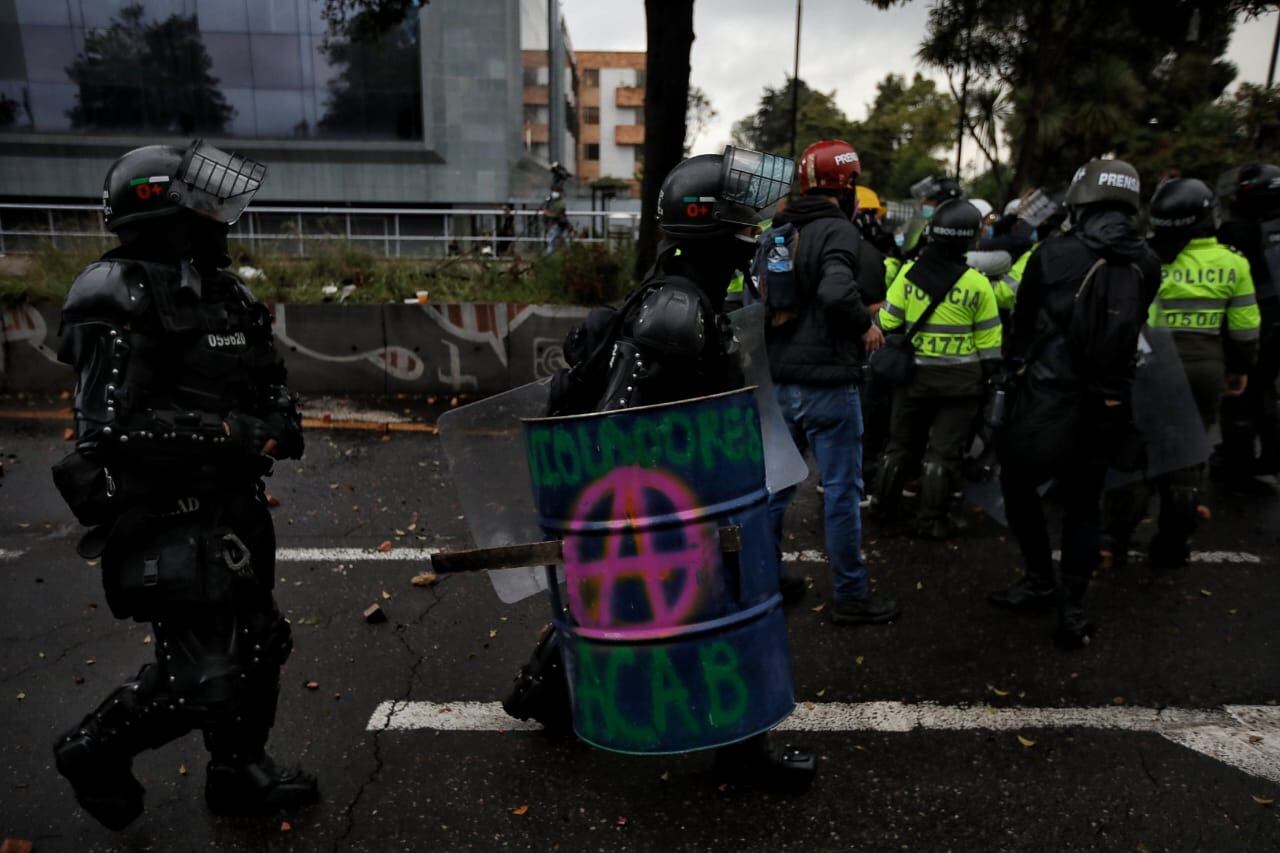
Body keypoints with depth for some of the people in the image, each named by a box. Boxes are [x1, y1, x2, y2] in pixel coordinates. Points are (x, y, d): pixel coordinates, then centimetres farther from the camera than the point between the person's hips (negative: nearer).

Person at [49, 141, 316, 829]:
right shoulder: (123, 302, -17)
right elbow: (109, 431, -24)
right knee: (203, 677, -2)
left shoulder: (224, 293, 10)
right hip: (170, 523, -8)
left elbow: (266, 380, 21)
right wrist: (227, 432, -25)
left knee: (256, 644, 18)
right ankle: (94, 751, 28)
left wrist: (281, 419, 1)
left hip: (233, 508, 9)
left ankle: (238, 772, 39)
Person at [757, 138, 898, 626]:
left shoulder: (776, 232, 11)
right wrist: (866, 326, -13)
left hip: (779, 379, 8)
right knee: (842, 489, 4)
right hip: (826, 381, -7)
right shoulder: (837, 229, -12)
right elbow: (836, 291, -30)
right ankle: (850, 595, 15)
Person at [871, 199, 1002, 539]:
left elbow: (887, 324, -1)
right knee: (944, 451, 6)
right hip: (961, 379, -2)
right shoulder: (977, 284, -10)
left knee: (901, 441, 18)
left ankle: (885, 503, 29)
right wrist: (986, 375, 9)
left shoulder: (909, 273, -6)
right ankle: (932, 520, 10)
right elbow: (989, 344, -3)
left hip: (913, 372, 3)